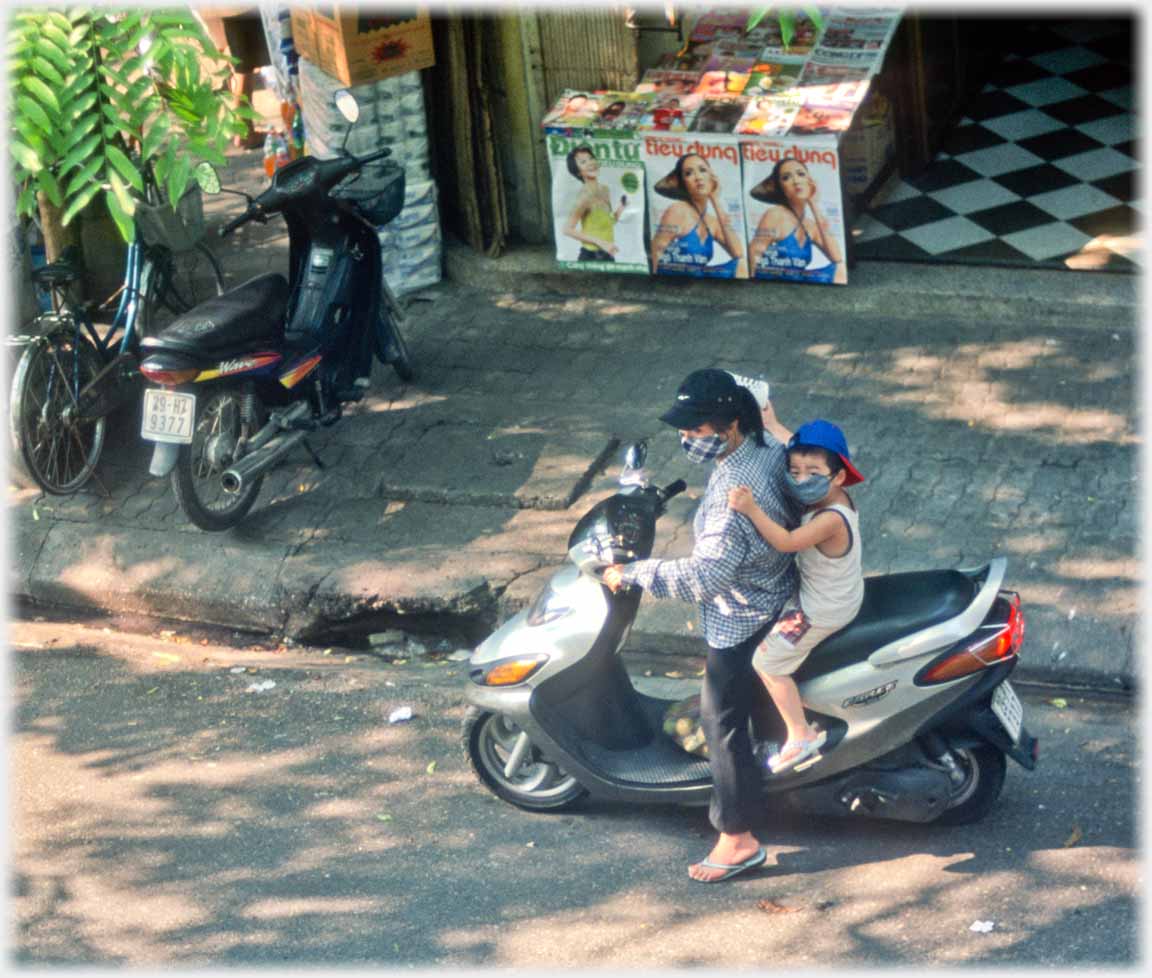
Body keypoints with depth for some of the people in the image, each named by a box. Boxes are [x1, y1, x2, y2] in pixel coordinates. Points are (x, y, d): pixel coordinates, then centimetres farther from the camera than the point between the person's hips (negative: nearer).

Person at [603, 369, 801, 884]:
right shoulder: (770, 450, -8)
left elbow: (704, 576, -37)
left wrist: (632, 573, -29)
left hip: (741, 622, -9)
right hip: (777, 595, 9)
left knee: (723, 722, 3)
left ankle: (738, 839, 11)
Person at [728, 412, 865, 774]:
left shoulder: (831, 520, -36)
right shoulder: (832, 497, -10)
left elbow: (786, 542, -46)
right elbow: (801, 448, 5)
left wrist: (752, 510, -55)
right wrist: (772, 426, 9)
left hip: (822, 610, -10)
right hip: (844, 595, 10)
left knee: (767, 662, 2)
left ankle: (801, 736, 12)